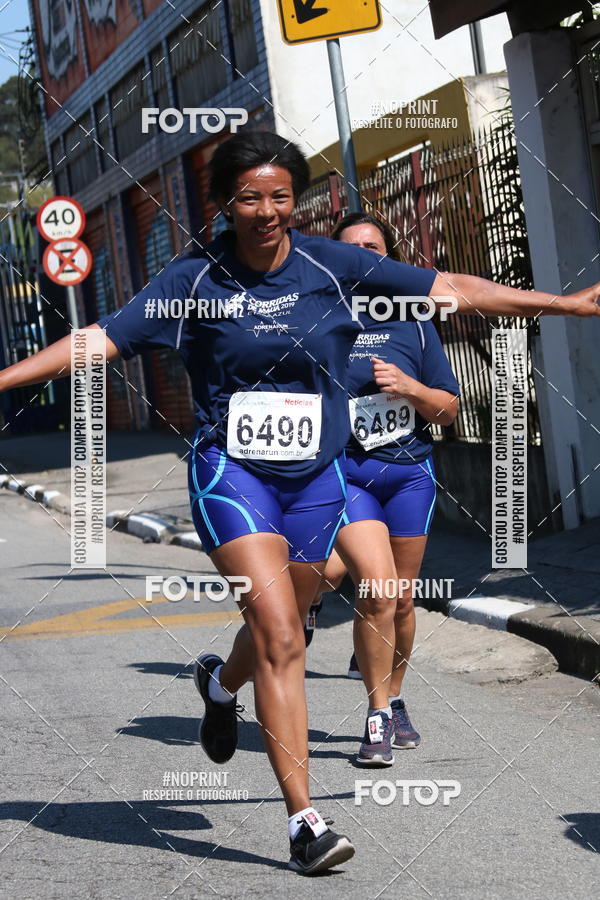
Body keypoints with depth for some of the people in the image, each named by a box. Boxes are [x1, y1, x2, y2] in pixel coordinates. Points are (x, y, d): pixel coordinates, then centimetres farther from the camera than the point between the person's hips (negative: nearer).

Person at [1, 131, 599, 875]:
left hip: (315, 477, 3)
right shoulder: (195, 279, -5)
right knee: (279, 635, -16)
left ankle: (222, 683, 55)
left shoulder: (334, 267, -1)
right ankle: (303, 820, -13)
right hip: (232, 472, -3)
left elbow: (456, 291, 0)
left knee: (279, 629, 17)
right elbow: (100, 340, -5)